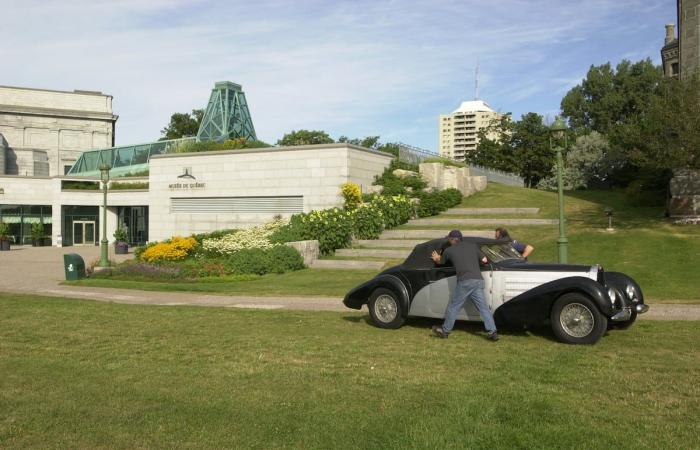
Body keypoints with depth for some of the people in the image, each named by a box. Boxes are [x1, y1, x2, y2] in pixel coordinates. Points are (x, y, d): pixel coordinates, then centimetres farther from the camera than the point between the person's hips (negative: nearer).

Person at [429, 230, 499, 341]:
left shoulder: (449, 250, 9)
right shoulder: (473, 245, 15)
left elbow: (441, 262, 28)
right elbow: (484, 260, 16)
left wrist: (436, 258, 51)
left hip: (465, 282, -3)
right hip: (478, 281, 4)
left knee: (453, 307, 7)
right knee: (483, 307, 5)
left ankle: (445, 331, 17)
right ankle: (492, 332, -1)